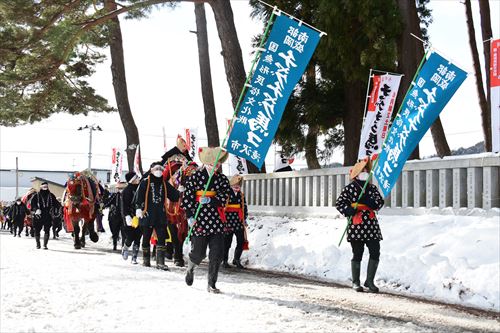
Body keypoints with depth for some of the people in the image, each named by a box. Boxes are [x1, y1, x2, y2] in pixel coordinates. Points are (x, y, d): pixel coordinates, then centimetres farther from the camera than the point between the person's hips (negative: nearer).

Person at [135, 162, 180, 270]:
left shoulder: (165, 184, 12)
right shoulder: (145, 182, 0)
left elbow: (174, 196, 10)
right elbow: (139, 196, -7)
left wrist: (180, 193, -8)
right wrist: (138, 208, -17)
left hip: (161, 215, 3)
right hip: (147, 214, -3)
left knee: (161, 238, -7)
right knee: (146, 238, 9)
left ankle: (160, 262, -8)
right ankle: (146, 260, 24)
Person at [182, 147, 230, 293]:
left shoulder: (223, 179, 7)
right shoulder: (195, 177, -1)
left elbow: (224, 198, -5)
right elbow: (187, 197, -3)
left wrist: (209, 200, -20)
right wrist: (190, 216, -10)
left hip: (216, 221, 3)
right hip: (199, 220, -2)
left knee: (217, 254, -4)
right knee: (199, 253, 4)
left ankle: (211, 284, 7)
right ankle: (190, 267, 39)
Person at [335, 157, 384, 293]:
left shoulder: (372, 188, 13)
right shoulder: (349, 188, 1)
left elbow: (380, 202, 4)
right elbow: (339, 203, 0)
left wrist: (369, 202, -14)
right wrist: (348, 211, -18)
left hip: (371, 226, 4)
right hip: (356, 226, -4)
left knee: (375, 253, -1)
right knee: (357, 255, 3)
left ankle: (369, 281, 12)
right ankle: (355, 282, 16)